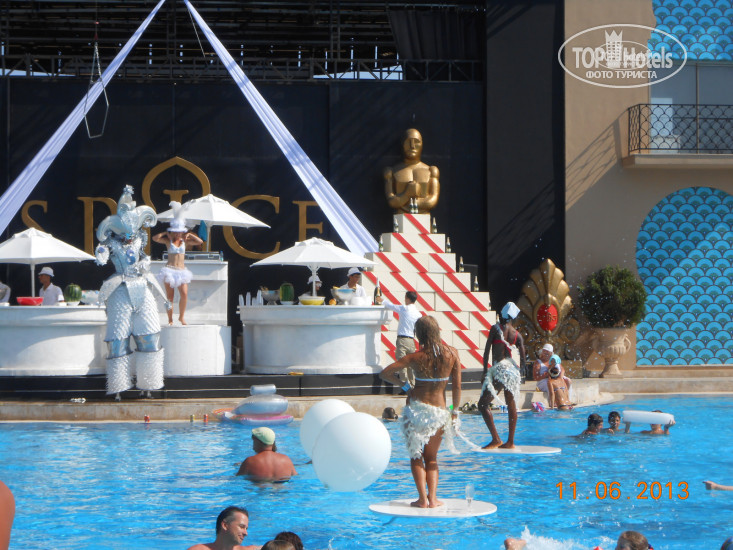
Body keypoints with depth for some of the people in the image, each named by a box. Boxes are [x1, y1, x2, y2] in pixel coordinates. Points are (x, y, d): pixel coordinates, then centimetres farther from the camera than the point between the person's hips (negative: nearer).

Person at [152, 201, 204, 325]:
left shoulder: (185, 241, 9)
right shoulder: (168, 241, 2)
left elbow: (200, 242, 2)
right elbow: (155, 238, -13)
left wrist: (189, 235, 0)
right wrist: (166, 233, -4)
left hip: (181, 270, 2)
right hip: (169, 270, -2)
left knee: (184, 294, -12)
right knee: (170, 296, -2)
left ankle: (181, 317, 6)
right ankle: (170, 319, 8)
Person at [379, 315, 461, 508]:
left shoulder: (416, 357, -8)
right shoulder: (452, 353, -4)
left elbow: (385, 373, -9)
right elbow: (457, 386, -4)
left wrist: (405, 386, 4)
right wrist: (455, 410, 7)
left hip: (416, 407, -2)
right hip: (439, 410, 2)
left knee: (416, 456, 9)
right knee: (431, 458, 16)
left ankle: (422, 498, -1)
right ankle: (433, 498, 5)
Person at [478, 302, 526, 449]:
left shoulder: (496, 328, -4)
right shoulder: (517, 334, 9)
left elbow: (487, 351, -6)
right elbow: (522, 357, 5)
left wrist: (485, 371, -2)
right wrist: (520, 372, 19)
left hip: (499, 369, -6)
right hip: (513, 369, 6)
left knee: (483, 404, -3)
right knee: (511, 405, 12)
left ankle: (496, 439, -10)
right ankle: (510, 442, 14)